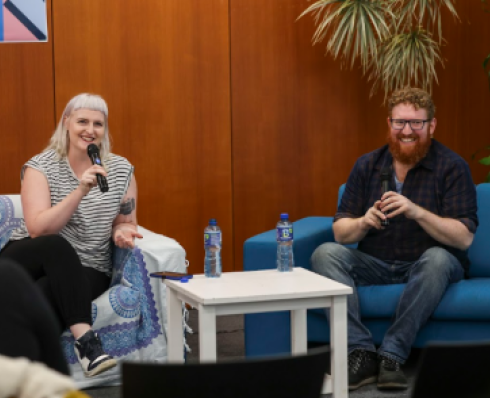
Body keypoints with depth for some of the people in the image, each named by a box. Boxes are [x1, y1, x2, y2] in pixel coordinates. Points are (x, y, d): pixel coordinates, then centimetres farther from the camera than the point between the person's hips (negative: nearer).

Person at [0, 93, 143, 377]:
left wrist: (122, 232, -10)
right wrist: (81, 191, -26)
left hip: (85, 271, 1)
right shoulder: (41, 167, -4)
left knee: (43, 296, -34)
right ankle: (85, 337, -42)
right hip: (29, 260, -1)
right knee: (56, 245, -37)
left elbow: (126, 222, 15)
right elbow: (37, 229, -17)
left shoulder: (121, 170, 5)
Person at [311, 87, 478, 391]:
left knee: (438, 259, -36)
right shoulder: (367, 166, 5)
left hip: (426, 265, -3)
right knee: (325, 253, -21)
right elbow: (340, 232, 4)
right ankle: (362, 352, -32)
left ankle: (392, 355, -31)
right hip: (376, 265, 3)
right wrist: (363, 223, -20)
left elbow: (464, 238, -14)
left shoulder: (452, 167, -5)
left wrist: (417, 212, -28)